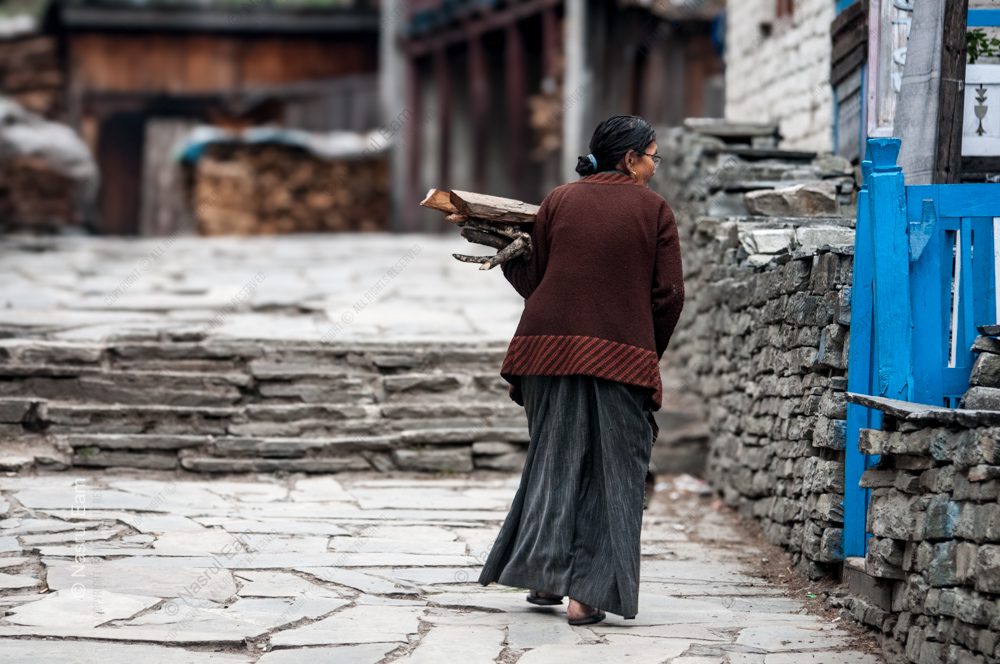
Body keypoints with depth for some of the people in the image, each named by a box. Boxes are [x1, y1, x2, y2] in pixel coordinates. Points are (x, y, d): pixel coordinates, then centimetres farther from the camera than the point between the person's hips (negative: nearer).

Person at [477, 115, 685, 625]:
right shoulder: (654, 210, 0)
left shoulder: (558, 201, 5)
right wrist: (648, 354, 10)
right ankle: (587, 592, -3)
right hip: (622, 354, -3)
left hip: (551, 348, 3)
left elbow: (533, 278, 6)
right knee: (610, 471, 3)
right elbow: (669, 295, -3)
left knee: (554, 459, 16)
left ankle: (543, 574, 15)